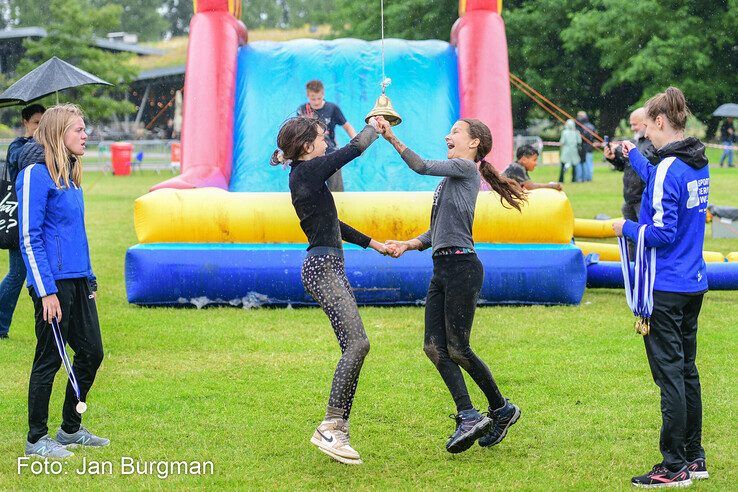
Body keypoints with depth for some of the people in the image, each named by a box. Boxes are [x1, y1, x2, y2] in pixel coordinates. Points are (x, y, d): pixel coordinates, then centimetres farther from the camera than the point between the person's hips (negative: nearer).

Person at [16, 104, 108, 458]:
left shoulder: (70, 174, 14)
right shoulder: (36, 173, -13)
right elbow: (29, 239, -15)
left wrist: (89, 280, 20)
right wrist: (46, 292, -19)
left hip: (77, 279, 9)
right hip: (53, 282, -9)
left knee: (91, 352, 11)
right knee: (49, 358, -1)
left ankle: (70, 429, 26)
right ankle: (36, 439, 12)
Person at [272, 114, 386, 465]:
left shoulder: (303, 176, 19)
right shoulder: (309, 170, -10)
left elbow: (332, 225, 28)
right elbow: (356, 148, -6)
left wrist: (373, 244, 32)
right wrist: (375, 124, 13)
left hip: (328, 267, 10)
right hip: (323, 267, -10)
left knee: (353, 347, 6)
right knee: (357, 342, -17)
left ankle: (339, 429, 6)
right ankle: (329, 428, -16)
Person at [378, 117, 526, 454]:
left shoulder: (466, 168, -5)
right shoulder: (450, 179, 20)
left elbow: (422, 167, -14)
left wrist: (391, 137, -13)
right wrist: (407, 245, 8)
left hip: (462, 268, -9)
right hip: (441, 269, 9)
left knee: (457, 349, -4)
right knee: (434, 347, 1)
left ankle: (502, 408, 13)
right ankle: (468, 416, 2)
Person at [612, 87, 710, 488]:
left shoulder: (667, 169, -19)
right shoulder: (698, 165, 9)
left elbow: (661, 233, -22)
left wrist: (626, 228, -5)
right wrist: (634, 155, 38)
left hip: (665, 290, -9)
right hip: (693, 285, 9)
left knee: (670, 373, -4)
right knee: (686, 371, 15)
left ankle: (674, 467, 0)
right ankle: (694, 458, 23)